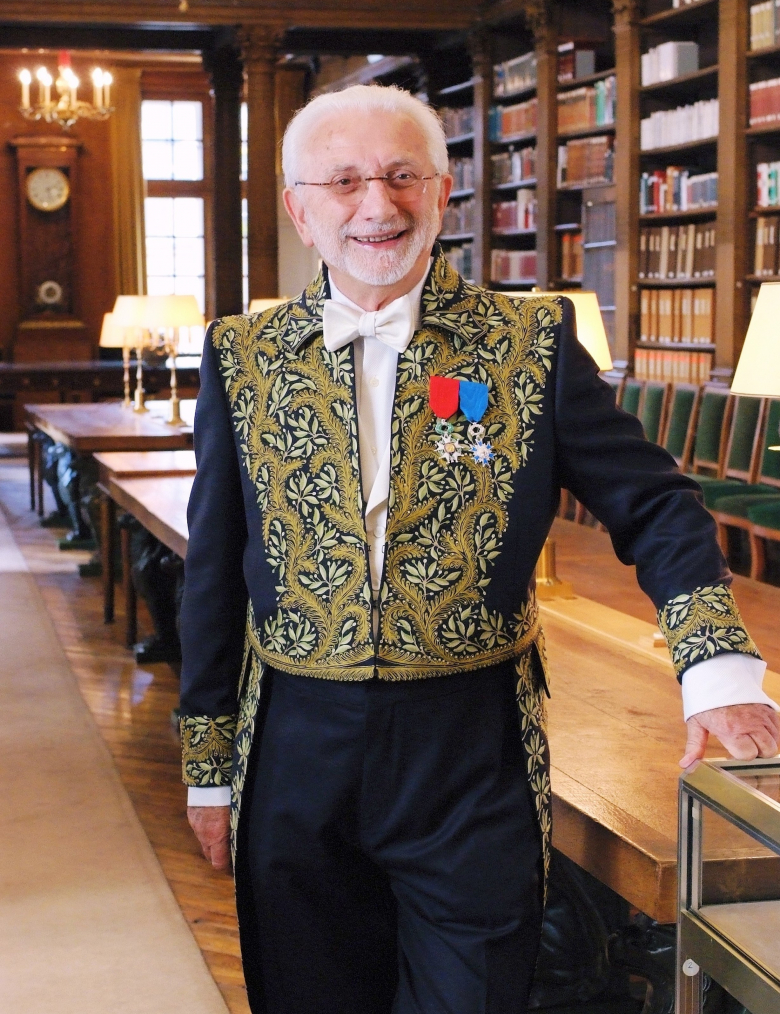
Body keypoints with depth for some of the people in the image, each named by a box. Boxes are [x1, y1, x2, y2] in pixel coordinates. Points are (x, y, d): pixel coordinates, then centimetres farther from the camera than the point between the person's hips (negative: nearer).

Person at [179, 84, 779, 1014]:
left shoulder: (534, 343, -2)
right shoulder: (241, 358, 3)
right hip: (298, 755, 2)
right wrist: (209, 765, 9)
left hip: (476, 755, -1)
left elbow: (653, 507, -1)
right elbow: (213, 572, 7)